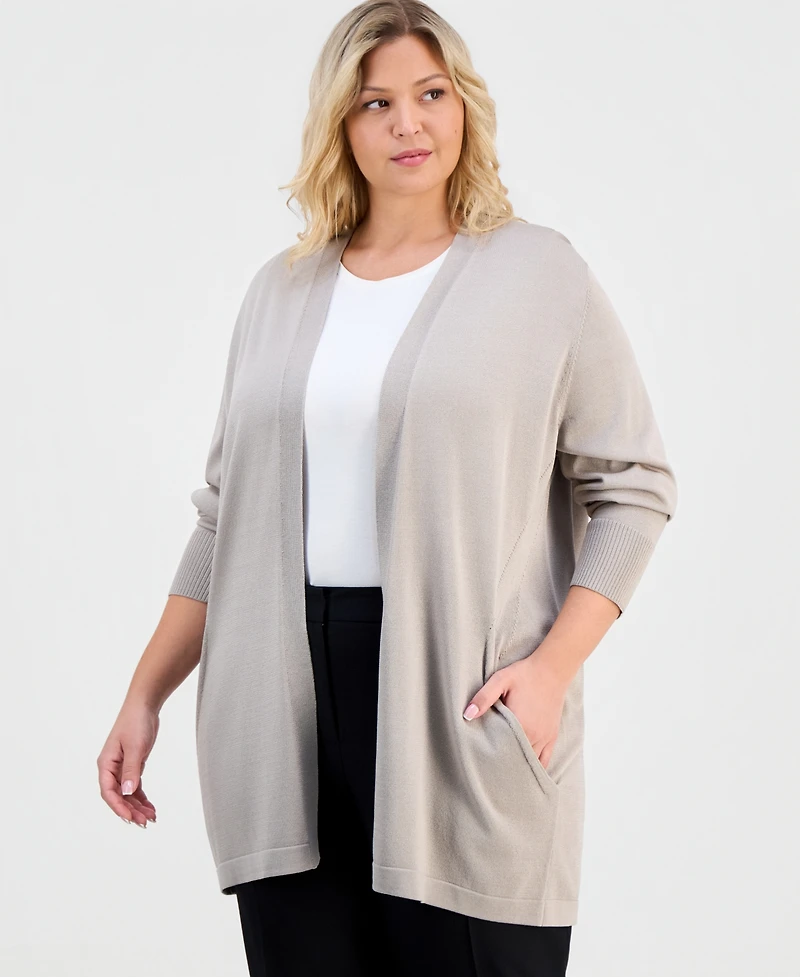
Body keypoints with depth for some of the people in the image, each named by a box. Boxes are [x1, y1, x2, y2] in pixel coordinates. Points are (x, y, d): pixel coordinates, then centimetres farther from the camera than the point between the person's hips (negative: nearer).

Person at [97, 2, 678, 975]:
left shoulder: (540, 273, 4)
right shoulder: (282, 291, 15)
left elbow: (633, 488, 1)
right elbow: (225, 513, 17)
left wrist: (552, 666, -11)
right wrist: (145, 695, 12)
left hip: (460, 705, -3)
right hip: (284, 715, 3)